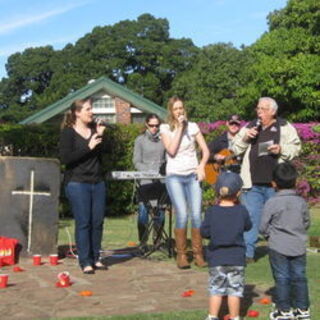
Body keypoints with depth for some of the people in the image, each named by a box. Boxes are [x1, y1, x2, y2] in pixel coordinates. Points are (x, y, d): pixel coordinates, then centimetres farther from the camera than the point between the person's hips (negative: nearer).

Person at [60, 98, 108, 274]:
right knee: (83, 222, -5)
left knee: (98, 221, 5)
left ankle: (95, 258, 16)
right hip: (77, 183, -5)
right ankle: (85, 262, 1)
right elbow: (65, 158, -13)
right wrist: (88, 147, -15)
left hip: (97, 182, 5)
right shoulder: (68, 132, -3)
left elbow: (101, 156, 11)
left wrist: (100, 137, -2)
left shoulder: (95, 129, 12)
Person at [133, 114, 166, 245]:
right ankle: (143, 243, 0)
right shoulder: (140, 140, 7)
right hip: (145, 180, -2)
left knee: (160, 211, 4)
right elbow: (136, 162, 3)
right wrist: (149, 171, -12)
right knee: (143, 211, -7)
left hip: (161, 180, 2)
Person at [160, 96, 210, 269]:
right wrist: (179, 127, -10)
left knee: (196, 214, -8)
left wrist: (201, 166, -7)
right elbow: (172, 150, -12)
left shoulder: (192, 126, 8)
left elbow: (205, 150, 9)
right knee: (182, 215, -13)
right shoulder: (165, 128, 3)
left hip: (192, 175, 2)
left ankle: (198, 254, 6)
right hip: (174, 176, -2)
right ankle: (181, 254, 1)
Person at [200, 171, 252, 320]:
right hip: (237, 257, 0)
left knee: (216, 288, 9)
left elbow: (204, 232, -5)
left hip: (216, 257, 0)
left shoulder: (211, 211, -8)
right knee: (235, 289, 9)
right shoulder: (242, 211, -7)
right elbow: (248, 226, 10)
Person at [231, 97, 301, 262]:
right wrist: (245, 138, -6)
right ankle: (247, 253, 7)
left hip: (274, 182, -2)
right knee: (250, 217, 2)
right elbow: (236, 149, 12)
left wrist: (281, 149, -14)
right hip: (252, 182, 2)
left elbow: (295, 147, 4)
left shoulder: (284, 127, 3)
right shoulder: (249, 127, 10)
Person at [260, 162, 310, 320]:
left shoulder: (271, 203, -12)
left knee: (281, 278, 6)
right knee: (299, 277, 12)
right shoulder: (301, 202, -1)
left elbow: (263, 227, -8)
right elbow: (306, 223, 8)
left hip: (278, 248, -3)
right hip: (298, 247, 3)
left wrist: (269, 235, 11)